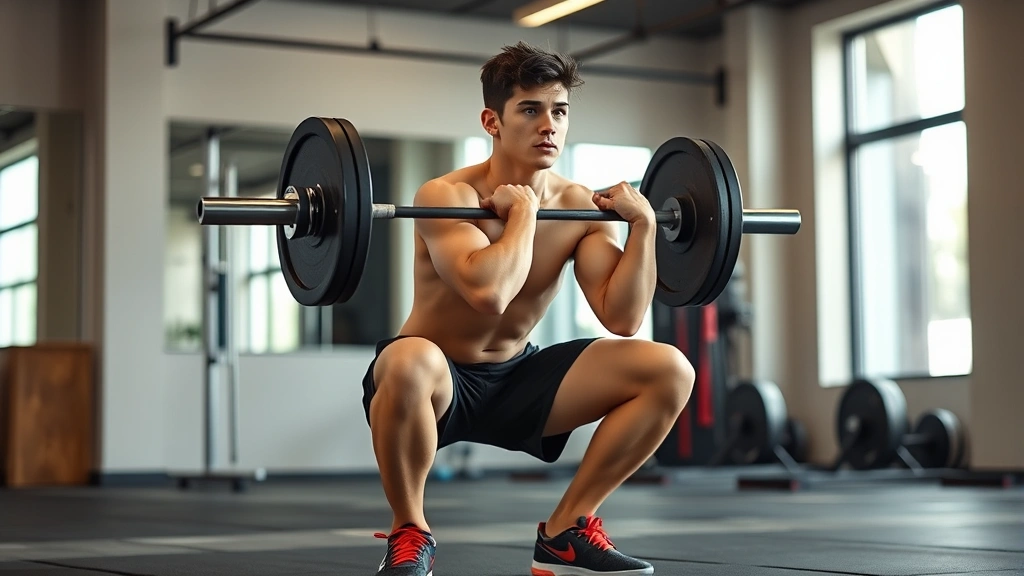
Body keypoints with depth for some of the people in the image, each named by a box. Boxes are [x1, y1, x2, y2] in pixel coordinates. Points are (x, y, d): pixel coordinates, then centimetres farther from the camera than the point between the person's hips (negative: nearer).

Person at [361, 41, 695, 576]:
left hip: (517, 379, 5)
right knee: (411, 361, -42)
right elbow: (488, 292, -39)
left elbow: (621, 318, -12)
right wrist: (523, 210, -27)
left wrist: (643, 225, -18)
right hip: (439, 380, -5)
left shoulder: (579, 204, -5)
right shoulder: (447, 195, -22)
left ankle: (565, 530, 2)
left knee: (669, 369, -11)